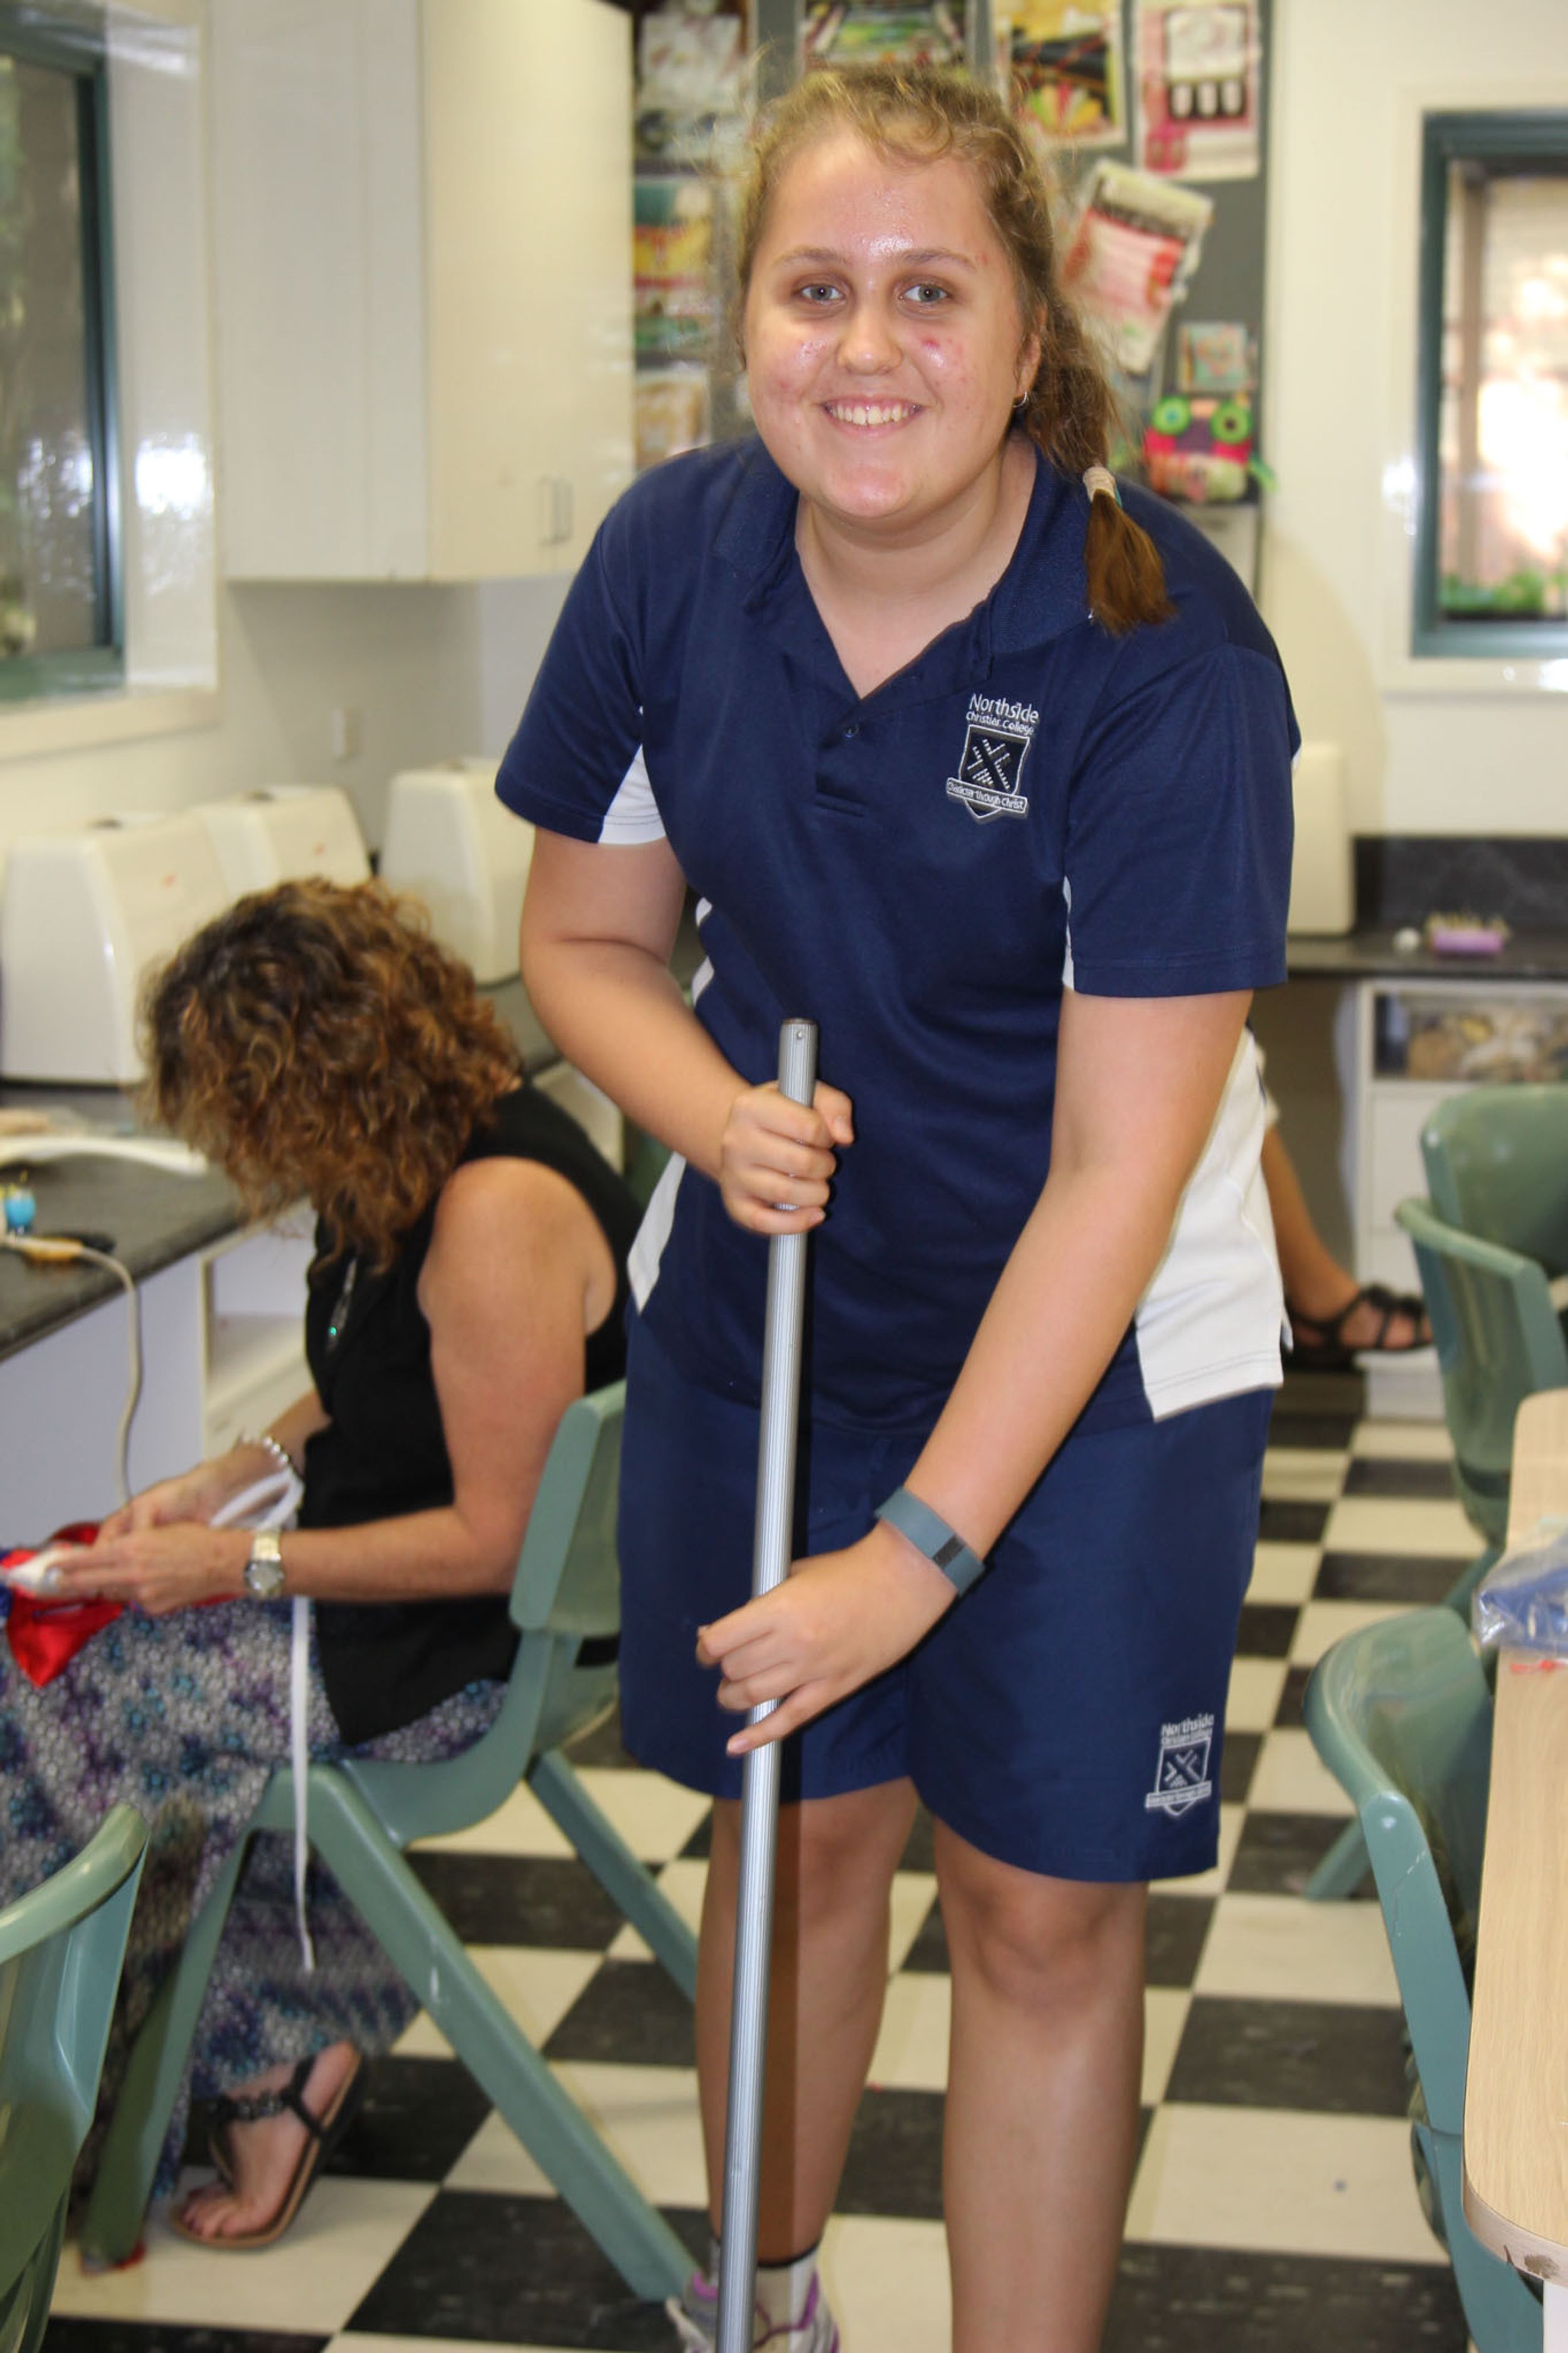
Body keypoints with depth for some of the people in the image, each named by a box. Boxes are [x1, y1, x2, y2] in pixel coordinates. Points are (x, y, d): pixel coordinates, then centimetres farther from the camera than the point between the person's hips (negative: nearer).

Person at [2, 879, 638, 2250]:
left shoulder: (499, 1212, -27)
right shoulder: (426, 1163, 2)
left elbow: (495, 1541, -24)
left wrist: (238, 1566, -19)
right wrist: (223, 1482, 2)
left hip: (477, 1638, -10)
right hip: (404, 1564, 10)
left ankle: (270, 2055, 13)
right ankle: (290, 2042, 9)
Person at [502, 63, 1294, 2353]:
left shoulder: (1162, 648, -24)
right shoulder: (672, 557, -10)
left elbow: (1118, 1172, -24)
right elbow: (587, 936, 5)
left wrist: (924, 1546, -24)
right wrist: (720, 1113, -17)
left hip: (1095, 1348, -3)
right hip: (763, 1302, 4)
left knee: (1044, 1904, 2)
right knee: (794, 1819, 15)